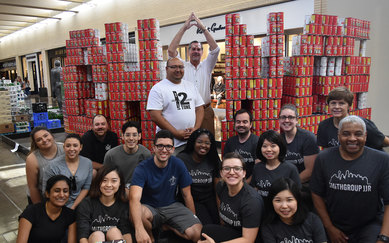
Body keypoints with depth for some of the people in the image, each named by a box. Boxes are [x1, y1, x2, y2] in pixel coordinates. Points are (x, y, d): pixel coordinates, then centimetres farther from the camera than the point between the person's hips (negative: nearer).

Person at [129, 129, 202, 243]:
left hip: (172, 206, 3)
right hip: (150, 208, -2)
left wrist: (194, 218, -2)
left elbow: (187, 195, 1)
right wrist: (139, 229, -49)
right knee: (137, 212, -38)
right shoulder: (142, 169, -18)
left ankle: (168, 226, 7)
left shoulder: (178, 165, -7)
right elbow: (134, 198, -34)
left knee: (198, 233, -21)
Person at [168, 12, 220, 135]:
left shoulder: (206, 66, 10)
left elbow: (215, 49, -4)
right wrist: (184, 28, -9)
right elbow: (171, 51, -7)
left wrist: (203, 28, -9)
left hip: (205, 111, 1)